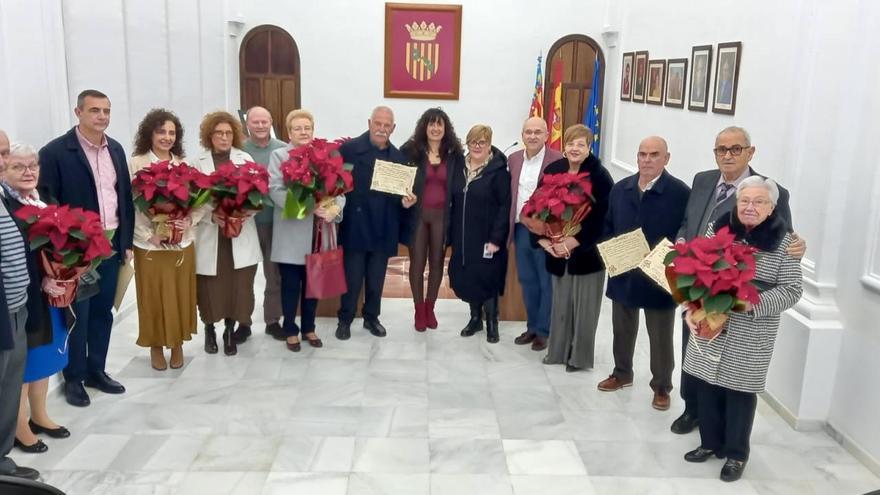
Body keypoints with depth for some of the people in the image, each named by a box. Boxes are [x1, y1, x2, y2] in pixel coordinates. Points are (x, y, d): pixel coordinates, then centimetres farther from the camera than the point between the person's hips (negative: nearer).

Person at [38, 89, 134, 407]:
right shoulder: (55, 152, -10)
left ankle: (96, 370, 29)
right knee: (77, 315, 5)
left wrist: (127, 241, 10)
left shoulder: (115, 149, 8)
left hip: (111, 244, 6)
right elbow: (45, 201, -11)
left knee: (103, 312, 15)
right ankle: (73, 378, 21)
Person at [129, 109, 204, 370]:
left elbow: (202, 199, 4)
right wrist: (149, 234, -16)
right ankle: (156, 347, 23)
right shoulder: (135, 164, -3)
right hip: (150, 243, -2)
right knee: (154, 296, 7)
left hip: (182, 241, 3)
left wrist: (191, 220, -14)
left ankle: (177, 345, 26)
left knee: (181, 295, 10)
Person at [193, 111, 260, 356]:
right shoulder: (199, 163, 2)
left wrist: (245, 213, -16)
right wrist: (212, 216, -18)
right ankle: (210, 331, 23)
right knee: (211, 288, 3)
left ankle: (230, 330, 18)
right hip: (209, 235, 0)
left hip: (240, 235, 1)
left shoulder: (245, 160, 4)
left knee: (237, 286, 2)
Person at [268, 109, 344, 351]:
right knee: (291, 285, 6)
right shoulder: (279, 155, 0)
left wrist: (334, 208, -20)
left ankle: (308, 327, 29)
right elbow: (276, 190, -14)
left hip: (318, 232, 3)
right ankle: (290, 330, 22)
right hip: (292, 234, -3)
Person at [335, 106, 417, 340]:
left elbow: (401, 192, 12)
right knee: (352, 277, 5)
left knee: (377, 278, 14)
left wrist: (406, 201, -9)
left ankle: (372, 317, 31)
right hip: (355, 226, -4)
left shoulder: (398, 157, 7)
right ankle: (345, 320, 21)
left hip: (383, 229, 4)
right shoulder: (349, 149, -6)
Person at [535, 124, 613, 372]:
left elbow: (603, 217, -17)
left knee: (584, 305, 5)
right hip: (557, 251, 4)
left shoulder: (600, 176, -11)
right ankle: (558, 350, 28)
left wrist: (573, 242, -19)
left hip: (587, 252, -4)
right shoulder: (552, 170, 2)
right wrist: (545, 240, -9)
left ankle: (580, 356, 19)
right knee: (560, 302, 14)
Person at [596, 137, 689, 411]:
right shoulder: (620, 189, 4)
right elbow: (608, 228, 11)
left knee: (660, 337, 11)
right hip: (623, 274, 5)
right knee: (622, 330, 20)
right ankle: (622, 373, 41)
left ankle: (661, 387, 28)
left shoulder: (681, 193, -11)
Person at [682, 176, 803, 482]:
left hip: (750, 336, -3)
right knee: (707, 385, 12)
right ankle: (710, 442, 32)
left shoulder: (783, 242, -7)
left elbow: (792, 289, -8)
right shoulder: (717, 229, 1)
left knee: (740, 391, 8)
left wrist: (753, 303, -22)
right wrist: (691, 307, -11)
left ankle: (736, 453, 26)